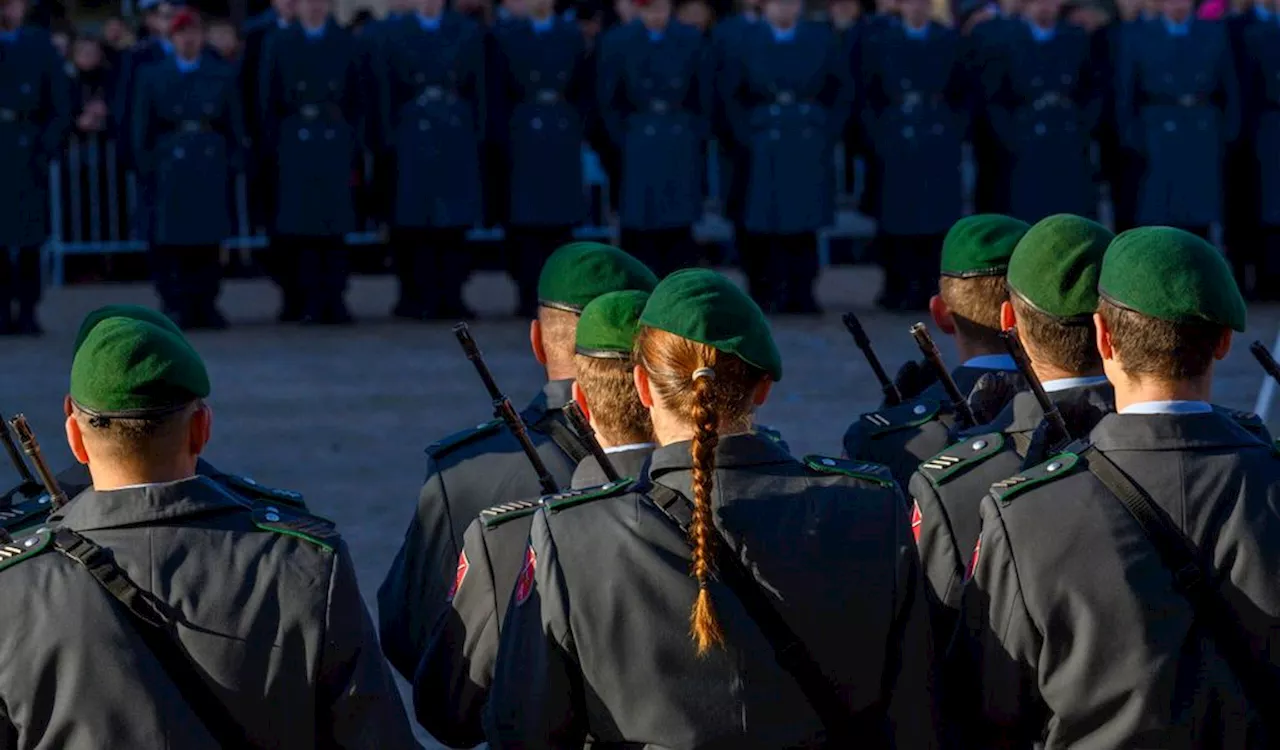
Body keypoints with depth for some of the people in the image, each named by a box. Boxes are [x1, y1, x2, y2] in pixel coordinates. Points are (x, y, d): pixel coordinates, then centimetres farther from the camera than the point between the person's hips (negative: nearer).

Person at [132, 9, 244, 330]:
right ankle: (176, 306, -2)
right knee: (171, 240, -5)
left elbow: (235, 124, 11)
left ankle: (205, 306, 6)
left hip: (213, 167, 1)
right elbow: (143, 127, 8)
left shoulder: (223, 75, 11)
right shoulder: (152, 77, 9)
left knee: (210, 240, 0)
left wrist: (234, 163, 2)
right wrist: (147, 167, 0)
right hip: (171, 167, -1)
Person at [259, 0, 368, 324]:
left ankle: (333, 301, 3)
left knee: (334, 226, -1)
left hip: (336, 145, 0)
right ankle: (309, 302, -1)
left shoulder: (347, 44, 9)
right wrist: (274, 148, 0)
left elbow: (360, 101, 10)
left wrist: (354, 146, 3)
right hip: (296, 147, 0)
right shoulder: (278, 45, 8)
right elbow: (269, 101, 7)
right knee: (301, 226, -5)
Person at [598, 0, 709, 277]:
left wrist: (696, 137, 4)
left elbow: (704, 98, 9)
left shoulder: (691, 40, 3)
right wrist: (624, 141, -1)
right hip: (638, 151, -1)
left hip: (681, 151, 2)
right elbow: (607, 101, 3)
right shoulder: (617, 43, -2)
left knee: (679, 232, 2)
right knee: (640, 231, -3)